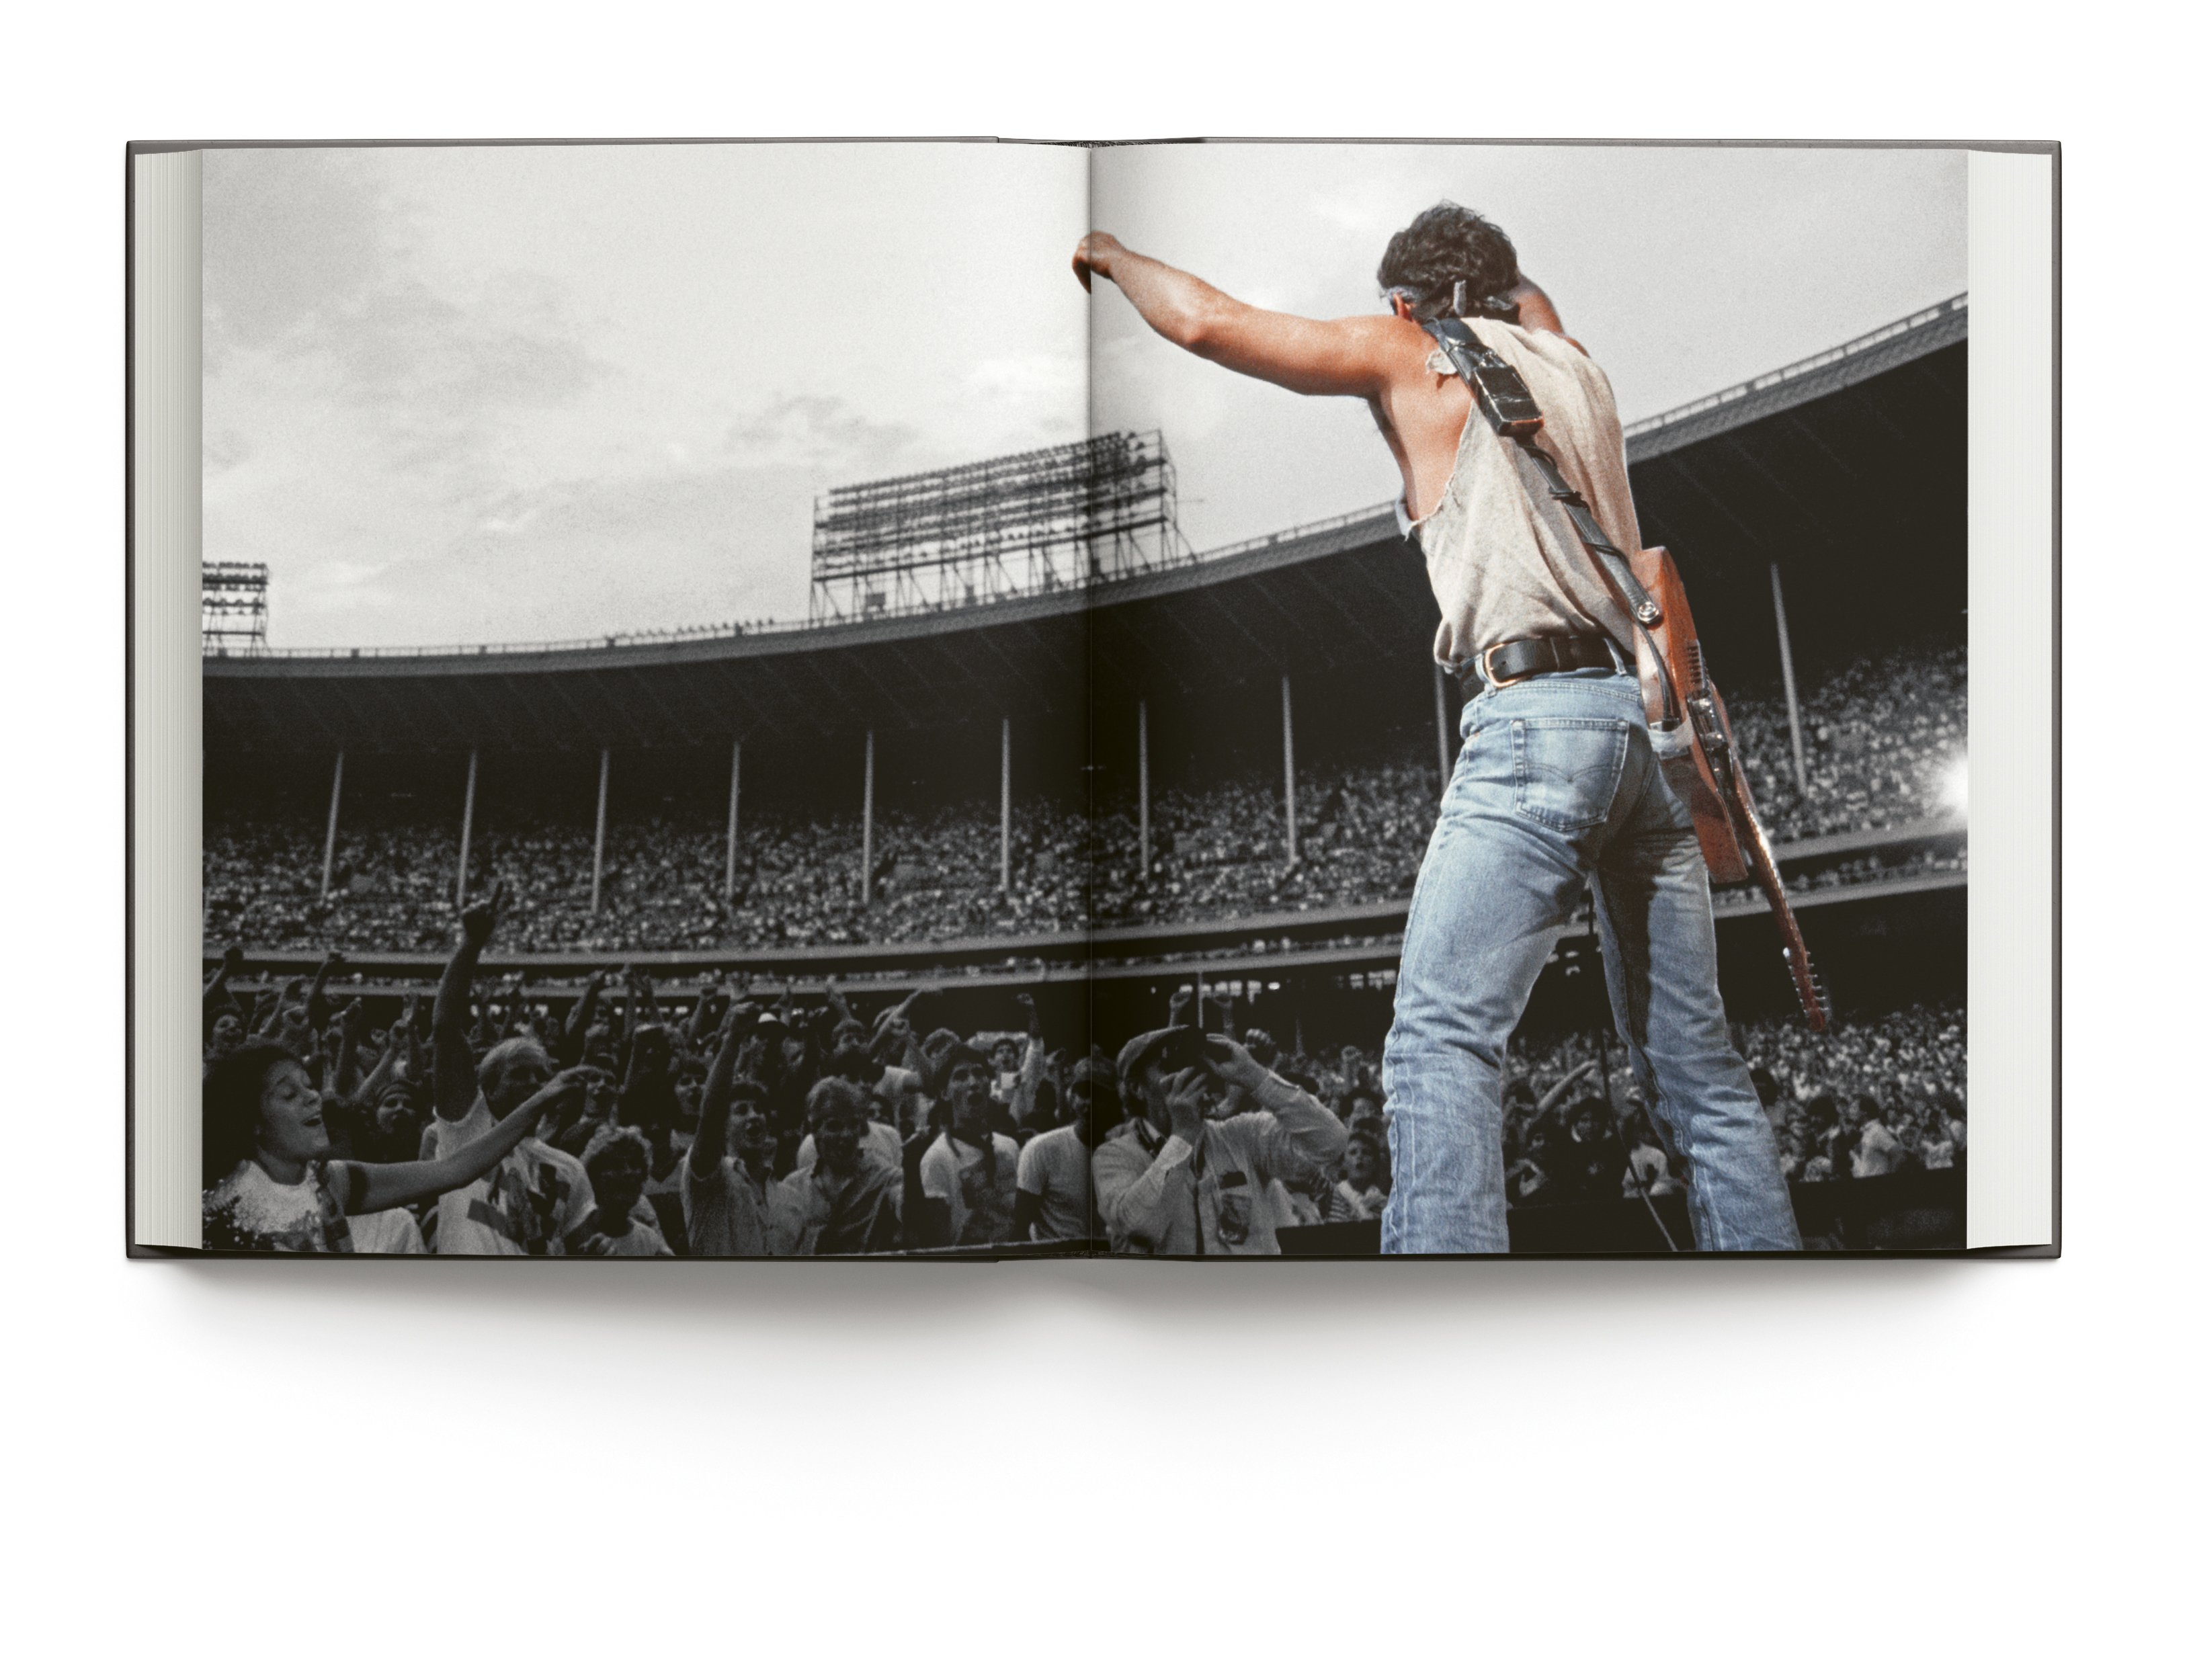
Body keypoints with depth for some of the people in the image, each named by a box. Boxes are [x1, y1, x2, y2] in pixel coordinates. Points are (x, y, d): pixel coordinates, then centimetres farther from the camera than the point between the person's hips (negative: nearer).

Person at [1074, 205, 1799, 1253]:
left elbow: (1207, 322, 7)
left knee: (1439, 1040, -13)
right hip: (1654, 711, 7)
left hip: (1538, 715, -7)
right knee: (1695, 1066, 9)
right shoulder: (1572, 365, 25)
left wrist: (1112, 254, 25)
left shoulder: (1412, 352, 8)